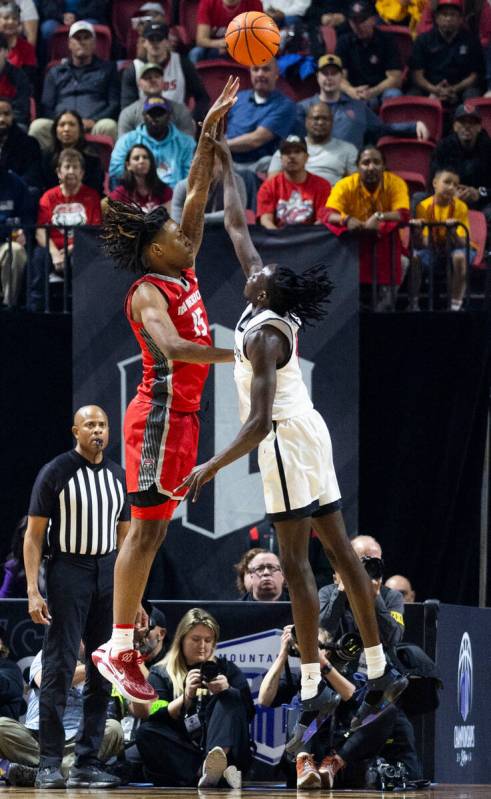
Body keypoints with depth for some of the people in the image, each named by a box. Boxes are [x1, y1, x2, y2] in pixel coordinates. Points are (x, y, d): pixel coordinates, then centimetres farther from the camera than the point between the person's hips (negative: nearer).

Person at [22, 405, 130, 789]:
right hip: (68, 571, -6)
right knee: (59, 669, -9)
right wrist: (33, 590, -13)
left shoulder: (118, 476, 11)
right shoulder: (56, 472, -4)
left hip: (109, 574, 6)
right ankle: (49, 764, -7)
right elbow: (34, 535, -4)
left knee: (102, 672, 5)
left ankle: (87, 764, 9)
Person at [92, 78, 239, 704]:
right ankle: (117, 648, -10)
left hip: (181, 413, 9)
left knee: (152, 529, 9)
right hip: (161, 412, -9)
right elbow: (172, 347, -32)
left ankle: (123, 644, 11)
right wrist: (241, 355, -35)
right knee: (147, 528, -9)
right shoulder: (149, 293, -14)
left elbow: (197, 196, 14)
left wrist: (209, 133, 9)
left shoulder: (182, 274, 11)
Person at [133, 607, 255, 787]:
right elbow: (156, 719, 2)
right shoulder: (161, 673, 17)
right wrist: (186, 696, -13)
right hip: (182, 750, -1)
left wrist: (227, 691, -12)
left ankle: (211, 770, -49)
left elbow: (248, 712, 7)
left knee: (229, 699, -21)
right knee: (145, 732, -26)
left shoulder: (225, 668, 21)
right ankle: (220, 773, -46)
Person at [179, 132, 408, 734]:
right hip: (309, 436, 9)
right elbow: (236, 226, 15)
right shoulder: (272, 307, 3)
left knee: (294, 562, -8)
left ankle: (312, 687, -10)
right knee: (338, 549, 8)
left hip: (288, 441, -9)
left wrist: (211, 467, -26)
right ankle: (379, 671, 9)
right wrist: (226, 163, 19)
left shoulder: (264, 336, -20)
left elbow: (259, 422, -27)